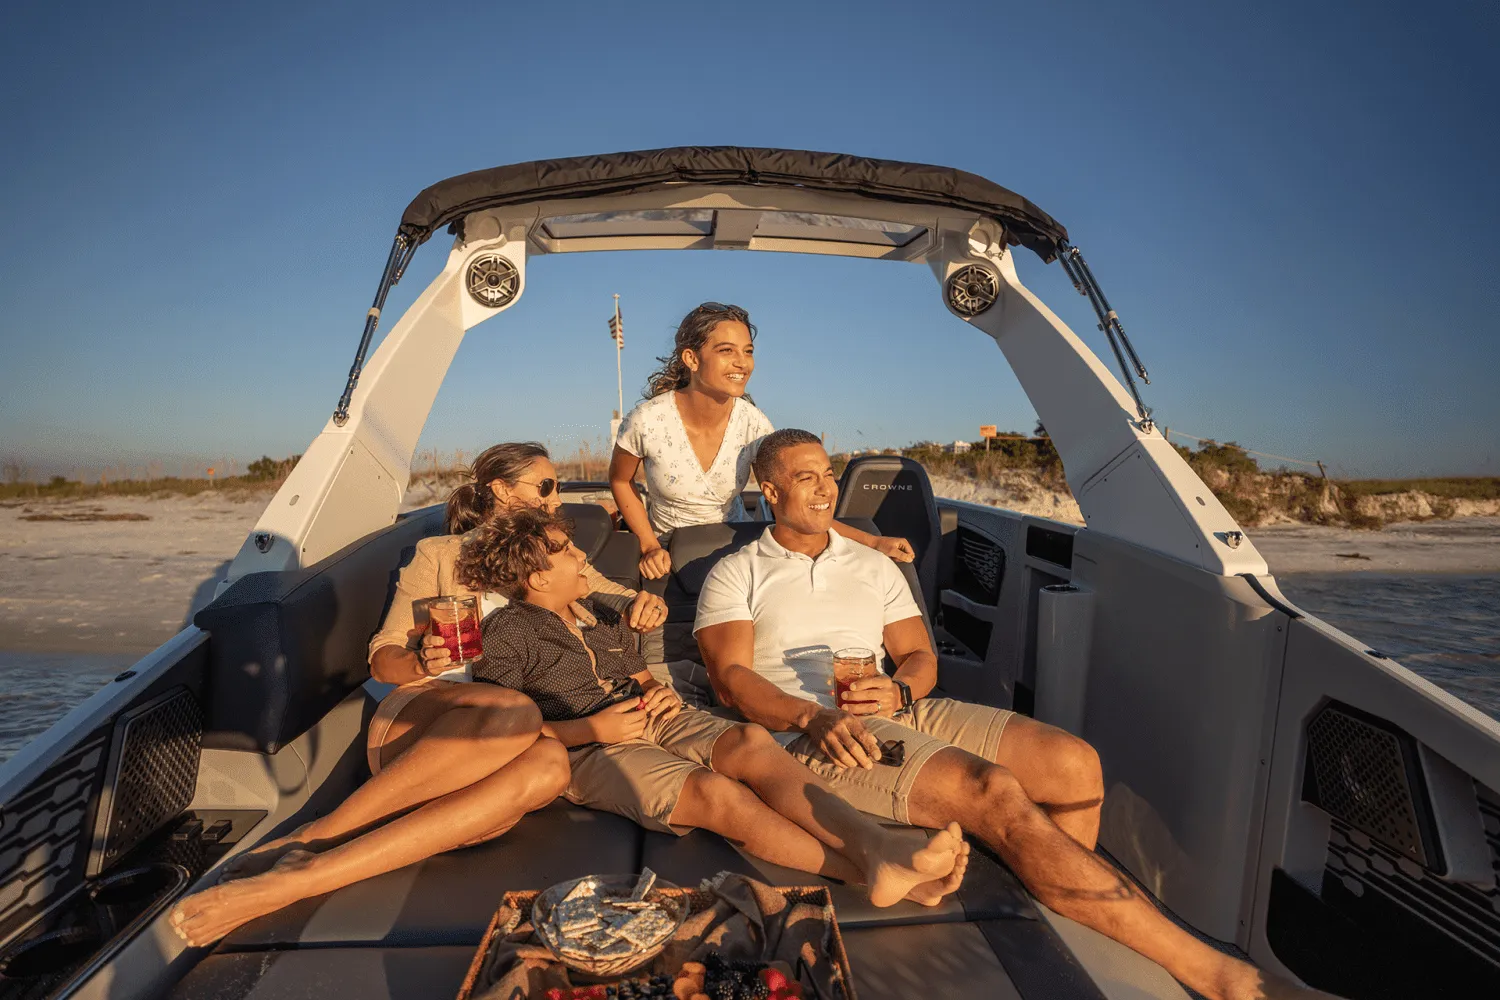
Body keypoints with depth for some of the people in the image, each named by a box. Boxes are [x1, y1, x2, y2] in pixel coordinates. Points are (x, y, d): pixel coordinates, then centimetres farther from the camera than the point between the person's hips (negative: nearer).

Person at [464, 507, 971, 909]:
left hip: (651, 720, 6)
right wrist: (593, 728, -14)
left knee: (750, 741, -28)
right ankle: (874, 874, -45)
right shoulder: (507, 633, 3)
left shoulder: (598, 613, 24)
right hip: (586, 749, -6)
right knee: (713, 790, -34)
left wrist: (660, 692, 4)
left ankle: (880, 846, -46)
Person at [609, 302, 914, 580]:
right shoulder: (646, 421, -22)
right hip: (668, 557, -1)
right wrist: (649, 547, -10)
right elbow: (620, 481, -2)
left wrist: (872, 541, -25)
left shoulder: (753, 423, -16)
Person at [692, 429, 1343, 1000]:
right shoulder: (735, 576, 7)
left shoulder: (873, 566, 21)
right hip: (811, 736, -6)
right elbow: (731, 680, -6)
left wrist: (898, 690, -9)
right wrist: (815, 717, -24)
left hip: (902, 710, 6)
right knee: (995, 794, -28)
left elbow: (921, 658, 16)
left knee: (1074, 765, -13)